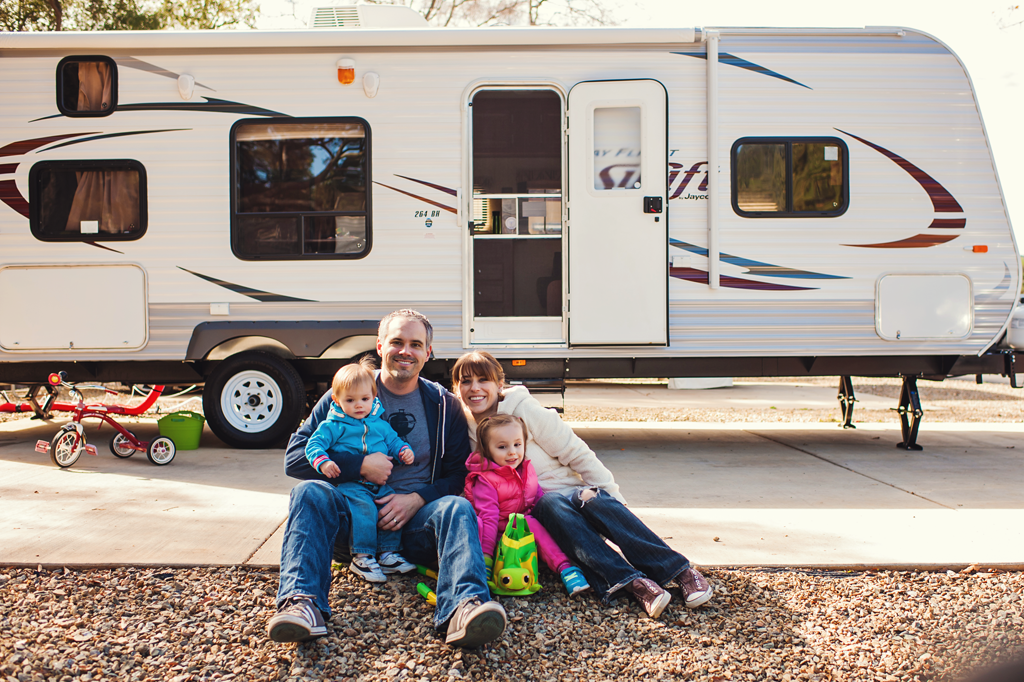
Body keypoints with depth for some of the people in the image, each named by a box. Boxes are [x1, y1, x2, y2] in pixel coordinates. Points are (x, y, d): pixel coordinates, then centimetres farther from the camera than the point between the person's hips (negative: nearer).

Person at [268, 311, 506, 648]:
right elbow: (295, 458, 1)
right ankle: (301, 602, -45)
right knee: (309, 492, -27)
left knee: (457, 507, -30)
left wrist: (418, 499, -13)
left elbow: (459, 475, 6)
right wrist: (360, 466, -12)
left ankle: (463, 609, -56)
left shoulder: (443, 405, 11)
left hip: (414, 519, 0)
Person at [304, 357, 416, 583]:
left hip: (380, 483, 5)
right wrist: (323, 462, -21)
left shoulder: (380, 424, 18)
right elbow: (314, 444, -2)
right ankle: (362, 556, -23)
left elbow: (393, 441, 25)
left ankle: (389, 554, -7)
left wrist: (404, 451, 3)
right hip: (351, 484, -4)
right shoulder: (332, 426, 5)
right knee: (363, 506, -30)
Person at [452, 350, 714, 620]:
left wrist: (612, 495, -11)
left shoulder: (524, 409, -6)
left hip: (573, 493, -1)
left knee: (594, 499, -34)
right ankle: (632, 581, -46)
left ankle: (681, 571, -37)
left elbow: (577, 454, -5)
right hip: (532, 514, 1)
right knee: (551, 504, -34)